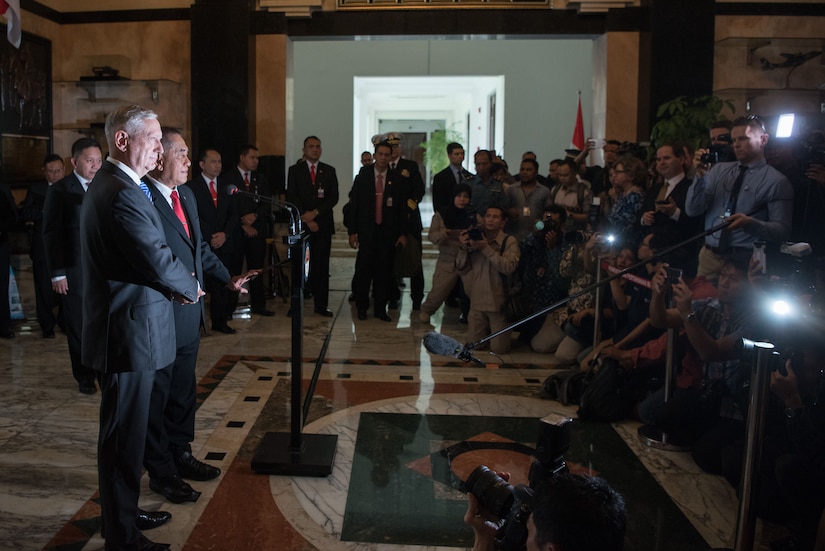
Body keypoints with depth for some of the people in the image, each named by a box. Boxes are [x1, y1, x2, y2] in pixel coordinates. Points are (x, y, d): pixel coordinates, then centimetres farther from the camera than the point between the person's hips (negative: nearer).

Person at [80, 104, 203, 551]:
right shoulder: (123, 193, -22)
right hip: (129, 333, -11)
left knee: (124, 431, 22)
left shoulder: (107, 184, 13)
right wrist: (190, 287, -5)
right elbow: (159, 261, -25)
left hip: (120, 326, 11)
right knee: (124, 435, 2)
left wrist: (176, 283, 1)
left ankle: (123, 512, 39)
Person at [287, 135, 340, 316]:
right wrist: (307, 220, -9)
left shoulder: (329, 171, 11)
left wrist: (315, 213, -9)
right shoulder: (294, 170, 6)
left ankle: (321, 305, 6)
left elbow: (334, 198, 3)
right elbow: (291, 198, -1)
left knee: (322, 266, 1)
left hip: (323, 224, 1)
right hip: (301, 224, -1)